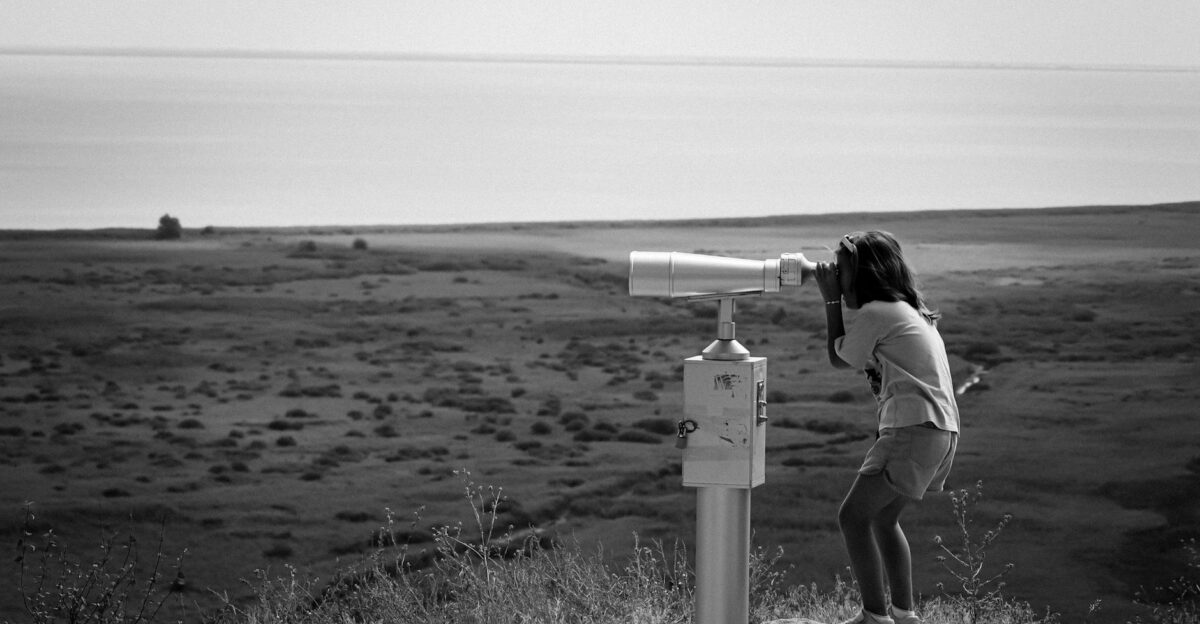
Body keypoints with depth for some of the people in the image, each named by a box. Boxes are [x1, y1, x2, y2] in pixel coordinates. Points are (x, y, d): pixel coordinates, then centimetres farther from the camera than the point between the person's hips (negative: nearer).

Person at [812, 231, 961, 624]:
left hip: (914, 427, -10)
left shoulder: (875, 313, -8)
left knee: (853, 516, -7)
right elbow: (858, 358, 22)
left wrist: (831, 299, 10)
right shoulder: (908, 309, 20)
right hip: (941, 429, 10)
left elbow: (839, 358, 5)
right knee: (882, 517, 21)